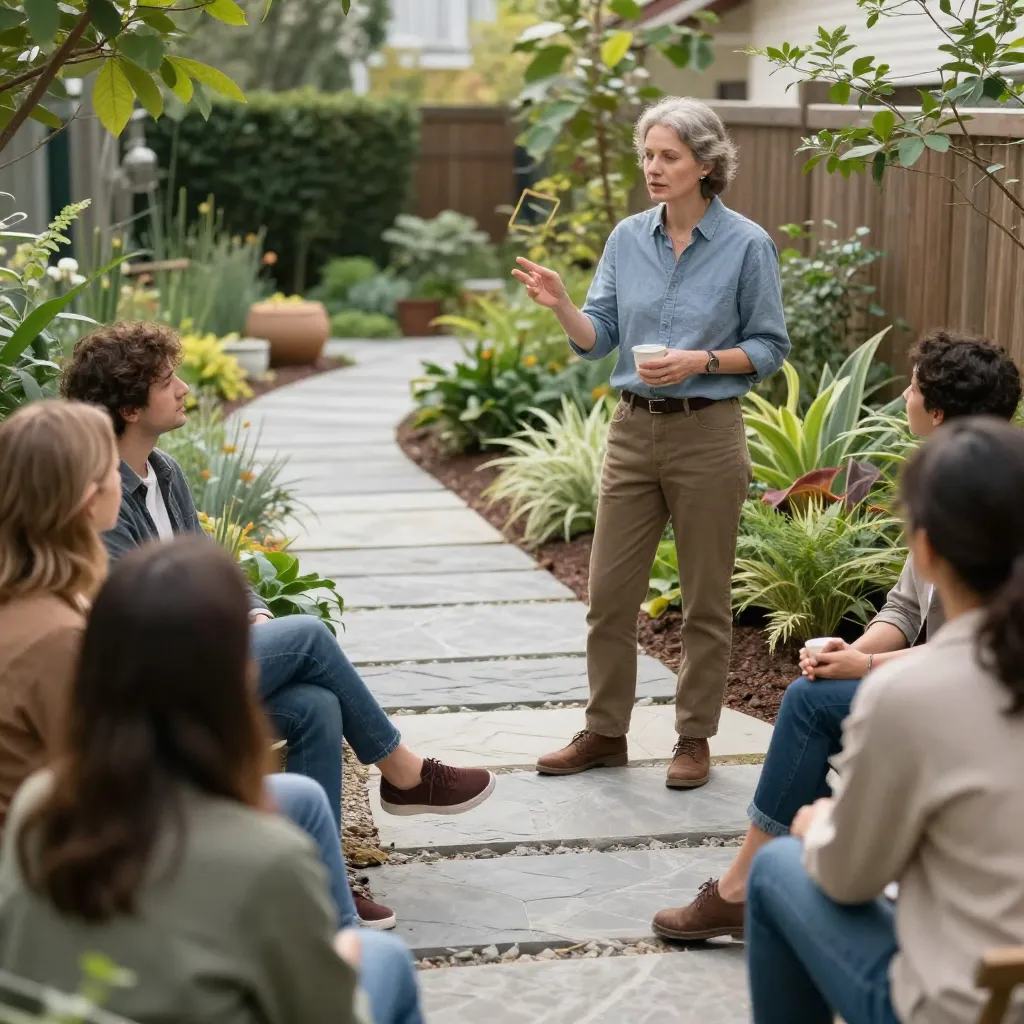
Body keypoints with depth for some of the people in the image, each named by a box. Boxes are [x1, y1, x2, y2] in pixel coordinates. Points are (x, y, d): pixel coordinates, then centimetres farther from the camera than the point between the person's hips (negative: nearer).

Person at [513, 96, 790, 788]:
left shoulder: (747, 245, -7)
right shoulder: (628, 239, 6)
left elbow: (770, 348, -3)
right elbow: (598, 339, 5)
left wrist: (699, 360, -18)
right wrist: (559, 304, -14)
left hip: (707, 433, -4)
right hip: (634, 429, 4)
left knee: (706, 600, 6)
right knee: (610, 592, 7)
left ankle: (695, 739, 19)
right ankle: (606, 731, 21)